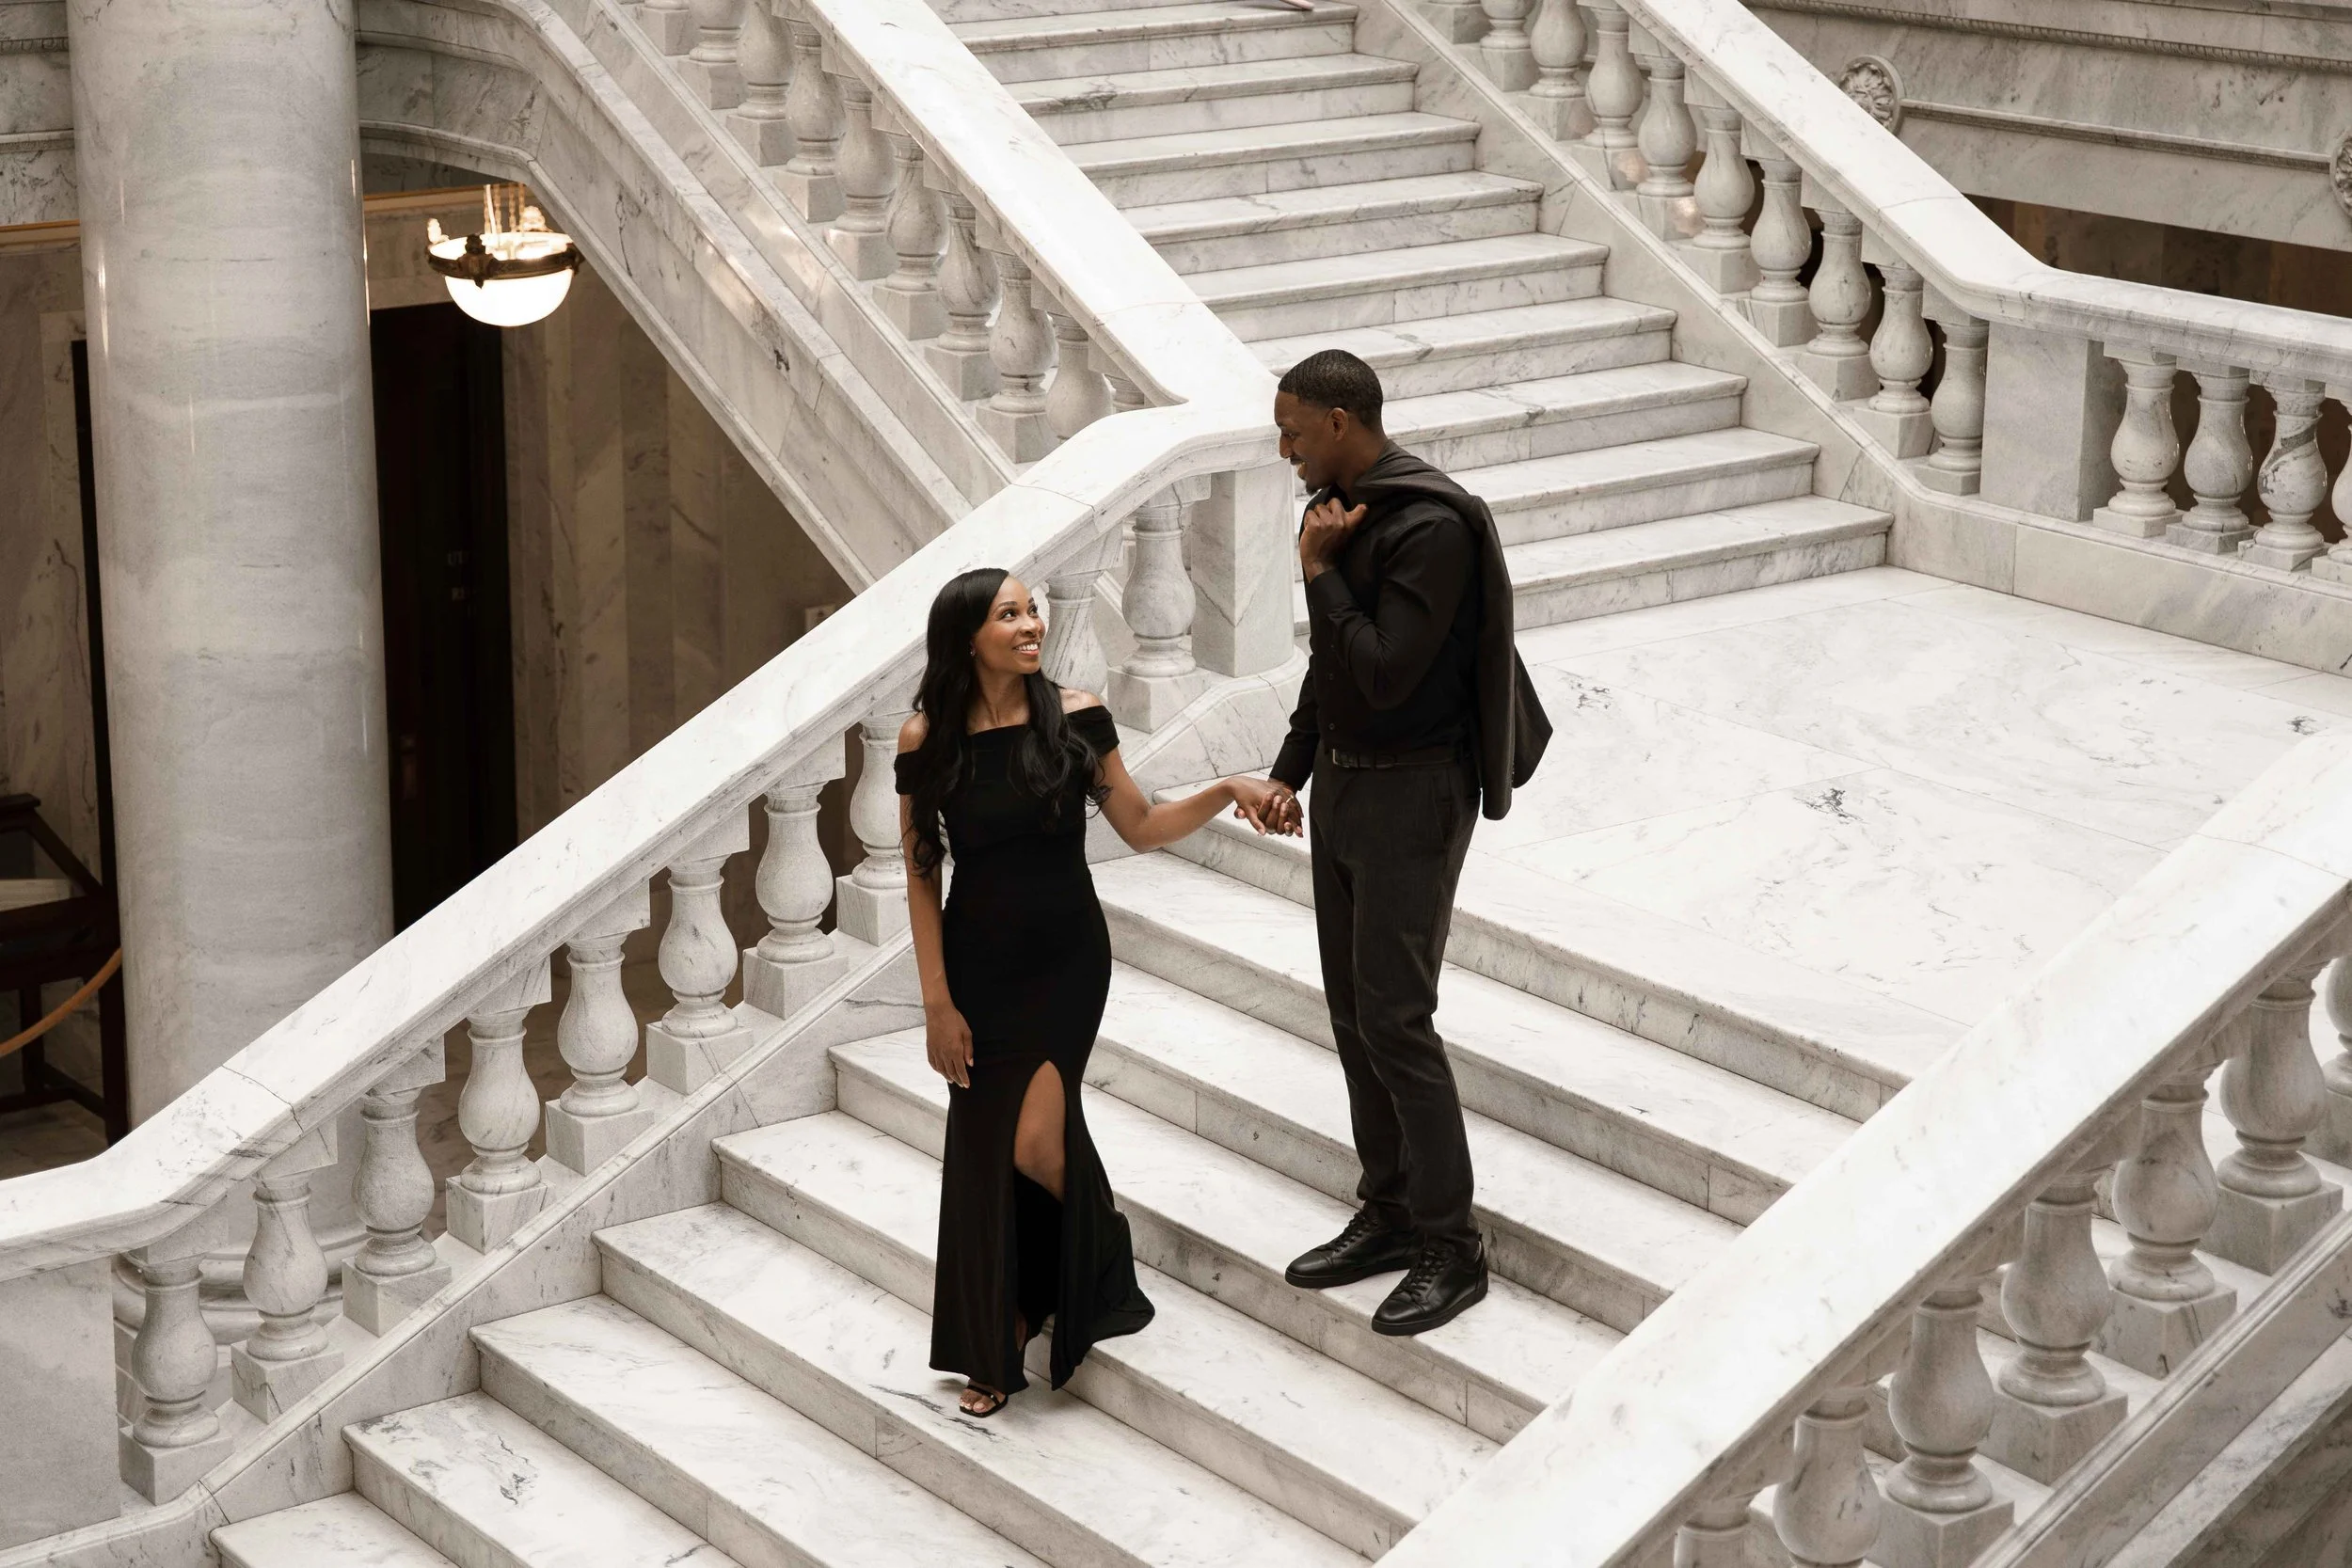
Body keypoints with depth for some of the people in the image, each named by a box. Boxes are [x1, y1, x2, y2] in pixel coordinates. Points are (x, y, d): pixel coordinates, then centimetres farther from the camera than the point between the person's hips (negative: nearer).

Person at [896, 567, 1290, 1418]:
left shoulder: (1074, 718, -7)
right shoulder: (928, 740, -8)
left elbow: (1141, 826, 1)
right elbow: (921, 876, -3)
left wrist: (1228, 791, -14)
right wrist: (937, 1002, -4)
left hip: (1066, 957, -1)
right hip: (979, 963, 1)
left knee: (1037, 1140, -13)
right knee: (982, 1153, 4)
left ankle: (1103, 1262, 20)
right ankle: (994, 1350, 20)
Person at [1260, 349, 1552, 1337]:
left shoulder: (1431, 528, -20)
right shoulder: (1342, 509, 8)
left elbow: (1384, 673, -25)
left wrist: (1320, 571, -17)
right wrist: (1289, 771, 11)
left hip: (1412, 792, -9)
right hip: (1343, 782, 9)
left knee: (1394, 1017, -9)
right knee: (1352, 1013, 12)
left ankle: (1450, 1249, -1)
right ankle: (1389, 1216, 22)